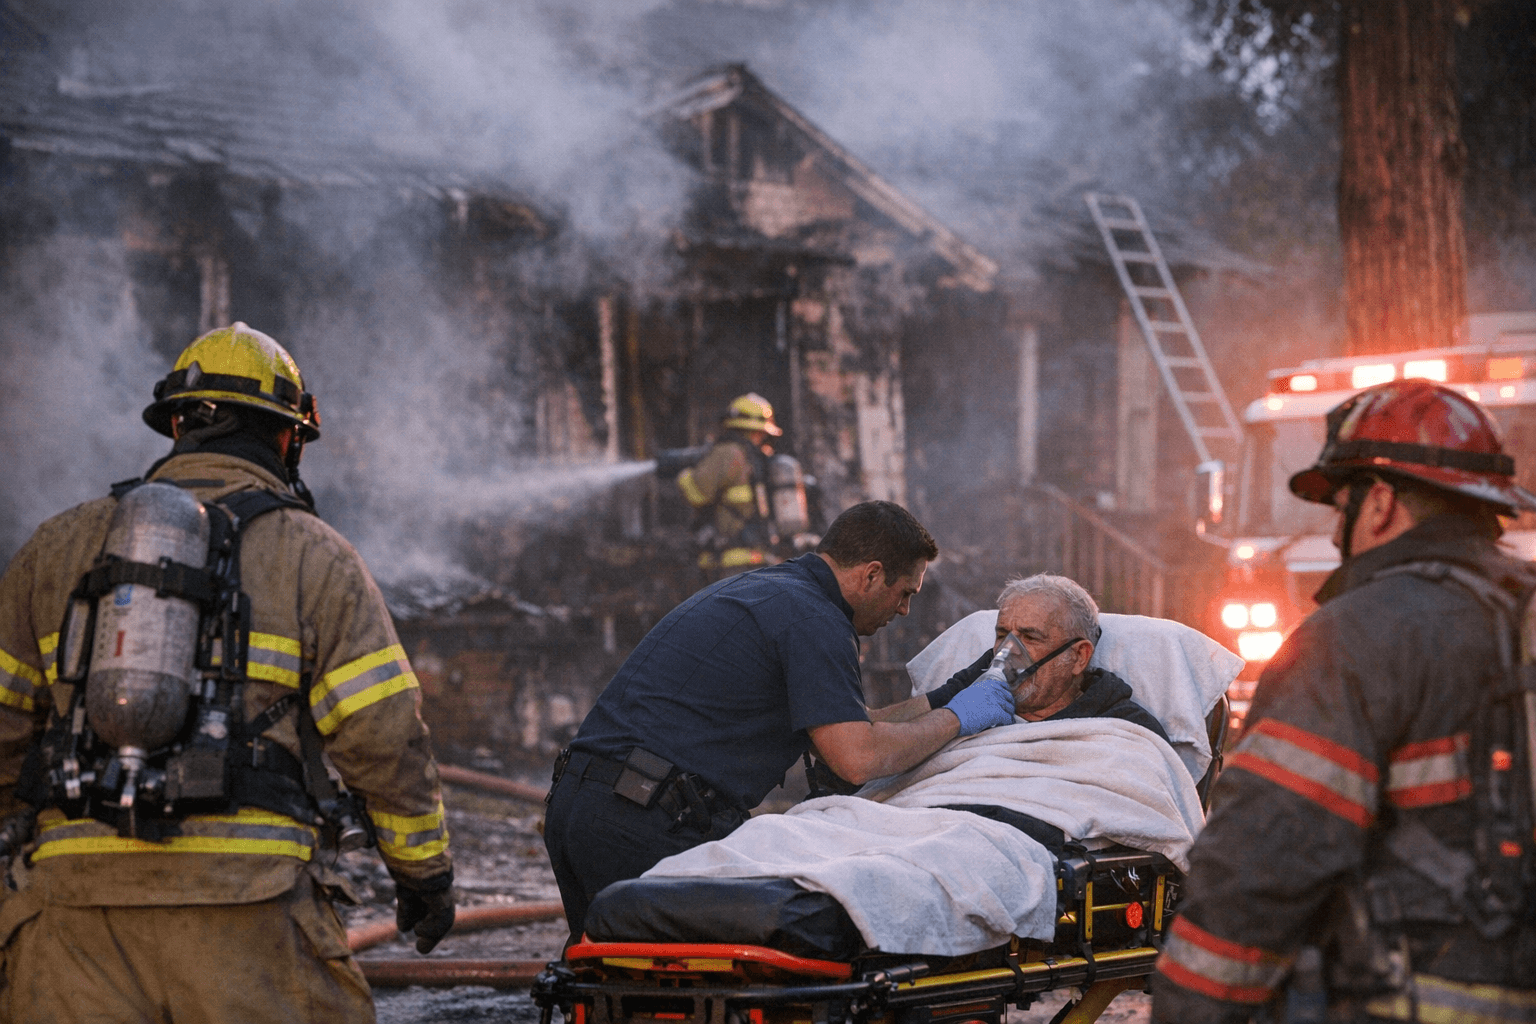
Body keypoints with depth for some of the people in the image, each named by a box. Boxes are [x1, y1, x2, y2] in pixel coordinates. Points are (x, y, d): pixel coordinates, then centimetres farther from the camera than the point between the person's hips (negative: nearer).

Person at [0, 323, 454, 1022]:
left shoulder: (60, 544, 14)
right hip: (244, 891, -3)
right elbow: (383, 735, 0)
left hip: (75, 887, 3)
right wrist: (425, 868, 12)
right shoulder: (311, 554, 5)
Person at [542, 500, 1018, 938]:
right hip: (647, 823, -10)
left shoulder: (750, 589, 23)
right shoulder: (813, 617, -8)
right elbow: (857, 758, -15)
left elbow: (836, 729, 28)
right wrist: (954, 719, 0)